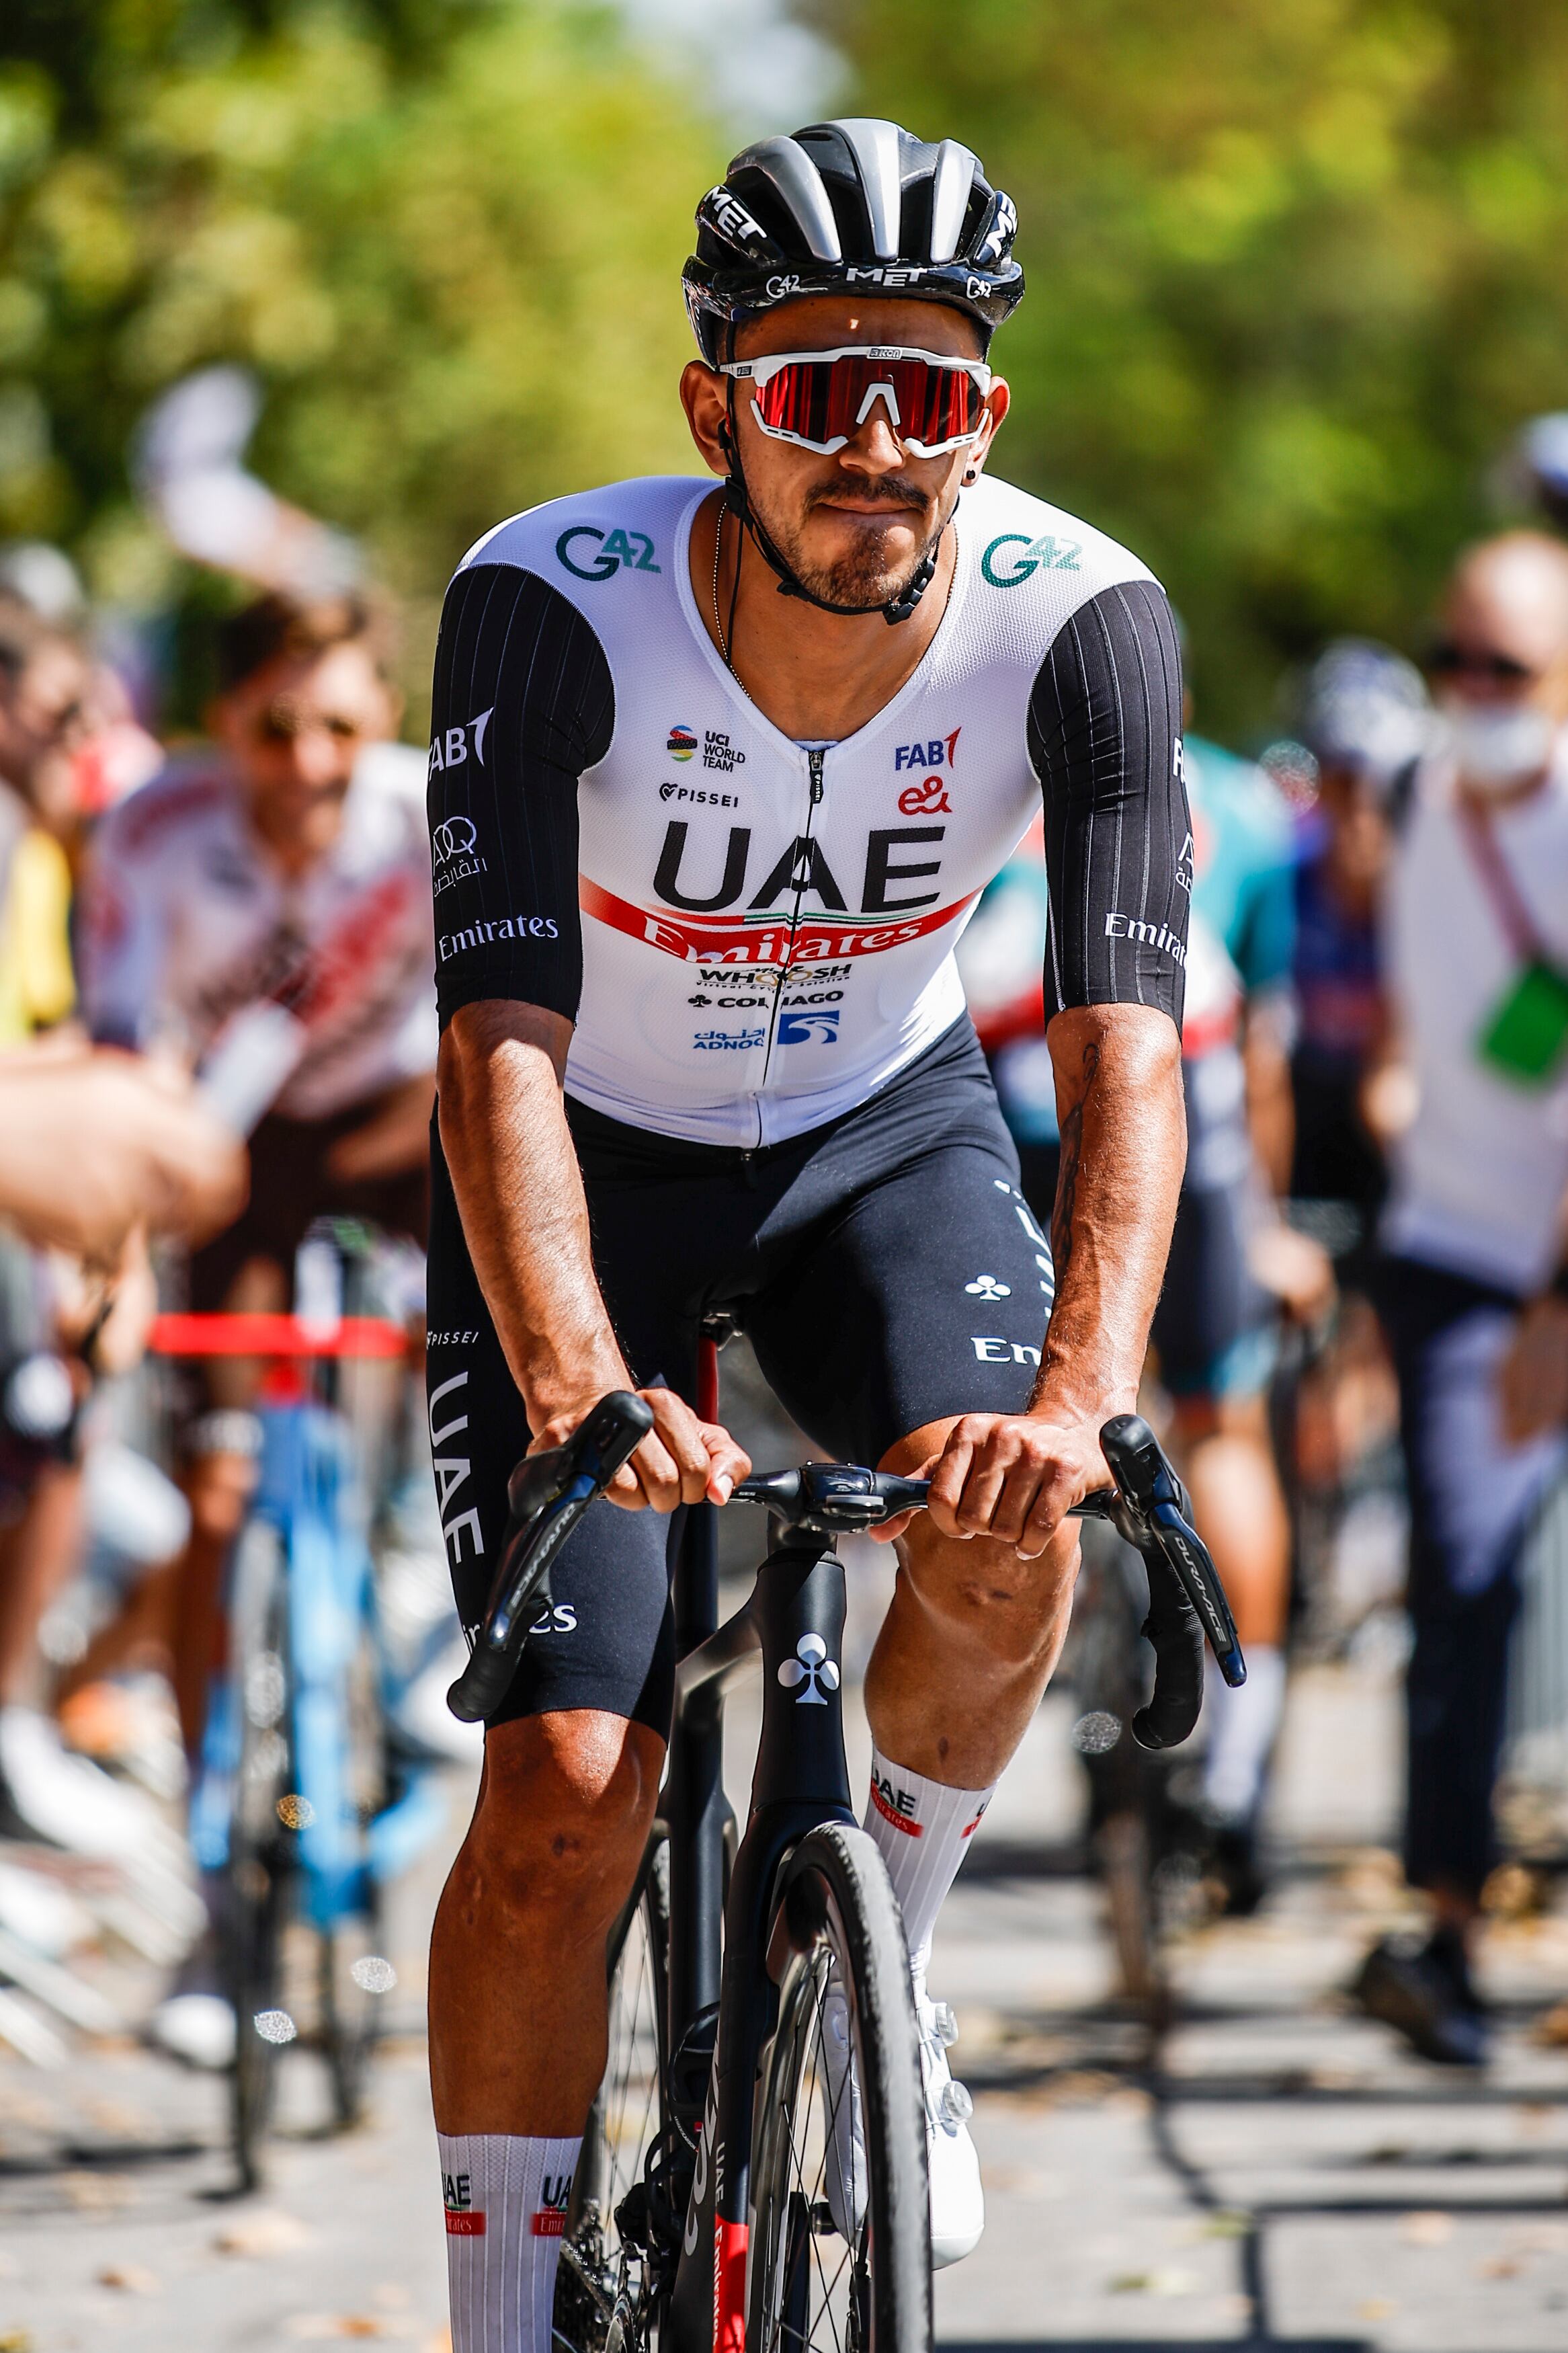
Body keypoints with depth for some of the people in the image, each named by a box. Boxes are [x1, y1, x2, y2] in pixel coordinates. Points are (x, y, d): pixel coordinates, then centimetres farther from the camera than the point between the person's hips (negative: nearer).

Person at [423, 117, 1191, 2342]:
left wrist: (1085, 1393, -49)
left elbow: (1127, 1043, -33)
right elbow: (501, 1043, -36)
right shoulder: (551, 607, -30)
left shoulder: (1082, 622, -25)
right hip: (597, 1157, -2)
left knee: (1003, 1539, -27)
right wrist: (571, 1380, -52)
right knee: (567, 1788, -11)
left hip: (887, 1129, 2)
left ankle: (873, 1978, 2)